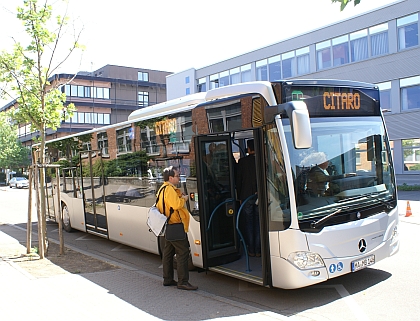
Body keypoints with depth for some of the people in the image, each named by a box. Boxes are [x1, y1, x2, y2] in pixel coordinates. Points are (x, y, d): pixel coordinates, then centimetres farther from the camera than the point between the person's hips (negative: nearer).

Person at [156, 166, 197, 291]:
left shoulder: (162, 189, 15)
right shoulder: (170, 189, -18)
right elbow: (177, 205, -28)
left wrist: (180, 197, 12)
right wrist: (184, 198, -8)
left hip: (167, 227, 11)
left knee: (168, 252, 15)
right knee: (183, 252, -7)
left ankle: (167, 279, 24)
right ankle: (182, 282, -5)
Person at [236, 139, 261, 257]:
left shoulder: (242, 161, -4)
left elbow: (238, 180, 0)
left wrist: (239, 197, 9)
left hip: (246, 196, -1)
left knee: (249, 222, 7)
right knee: (259, 223, 8)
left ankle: (251, 250, 10)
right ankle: (258, 250, 11)